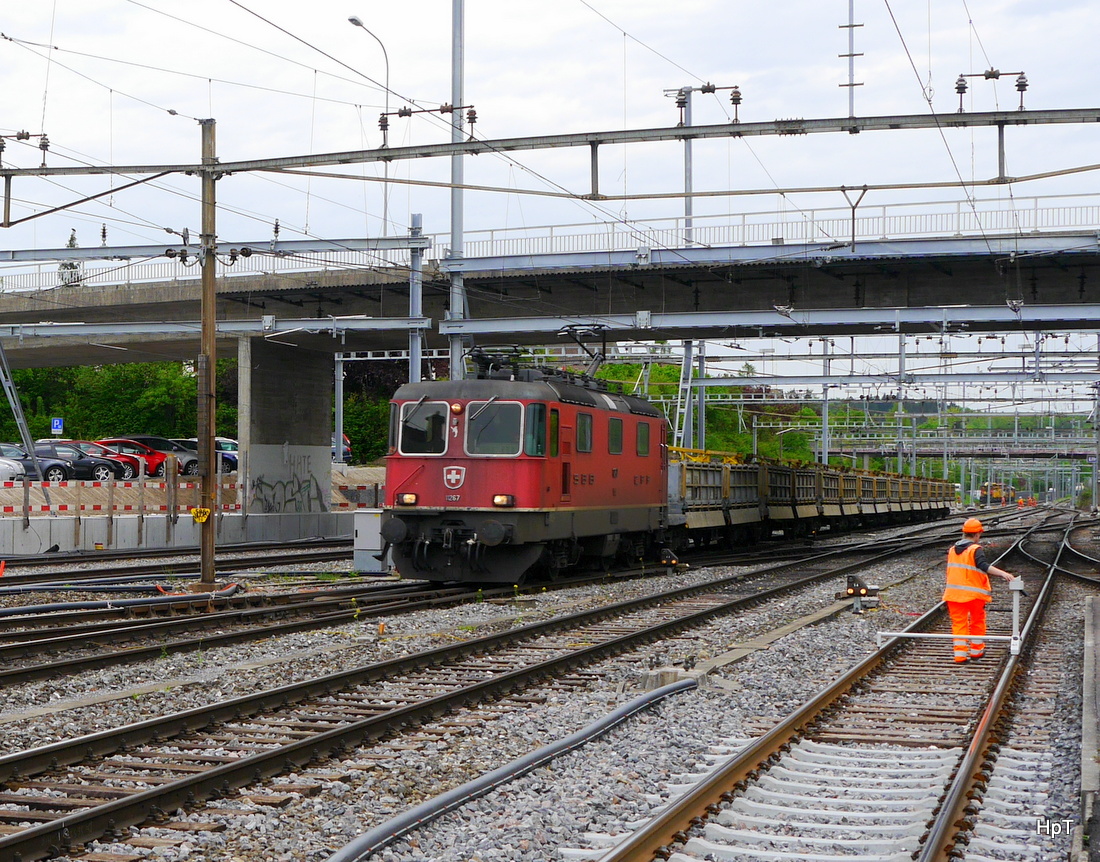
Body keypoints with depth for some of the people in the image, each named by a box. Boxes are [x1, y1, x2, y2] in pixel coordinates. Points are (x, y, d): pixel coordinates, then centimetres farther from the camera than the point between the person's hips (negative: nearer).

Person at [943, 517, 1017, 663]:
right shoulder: (975, 550, -12)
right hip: (974, 594, -4)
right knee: (977, 622, 14)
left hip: (954, 592, 5)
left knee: (959, 623, 5)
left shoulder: (952, 549, 9)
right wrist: (1003, 573, -38)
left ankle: (960, 654, -3)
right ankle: (976, 652, 23)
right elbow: (984, 566, -29)